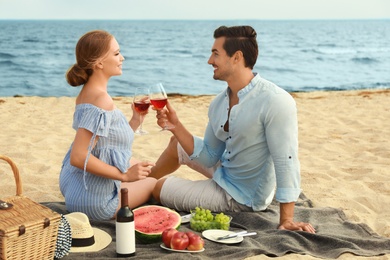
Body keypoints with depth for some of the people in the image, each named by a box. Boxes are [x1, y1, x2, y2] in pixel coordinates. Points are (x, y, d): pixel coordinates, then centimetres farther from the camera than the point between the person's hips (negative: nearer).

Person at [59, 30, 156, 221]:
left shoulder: (88, 92, 5)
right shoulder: (101, 100, -25)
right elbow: (78, 157, -31)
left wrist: (136, 119, 2)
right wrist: (125, 175, -24)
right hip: (93, 199, -9)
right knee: (156, 184, 14)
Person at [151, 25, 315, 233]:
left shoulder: (275, 102, -30)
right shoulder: (219, 103, -4)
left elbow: (286, 163, -29)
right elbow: (208, 158, 1)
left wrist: (286, 221, -28)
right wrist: (176, 126, -10)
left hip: (242, 197, -7)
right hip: (223, 174, 7)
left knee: (159, 189, 2)